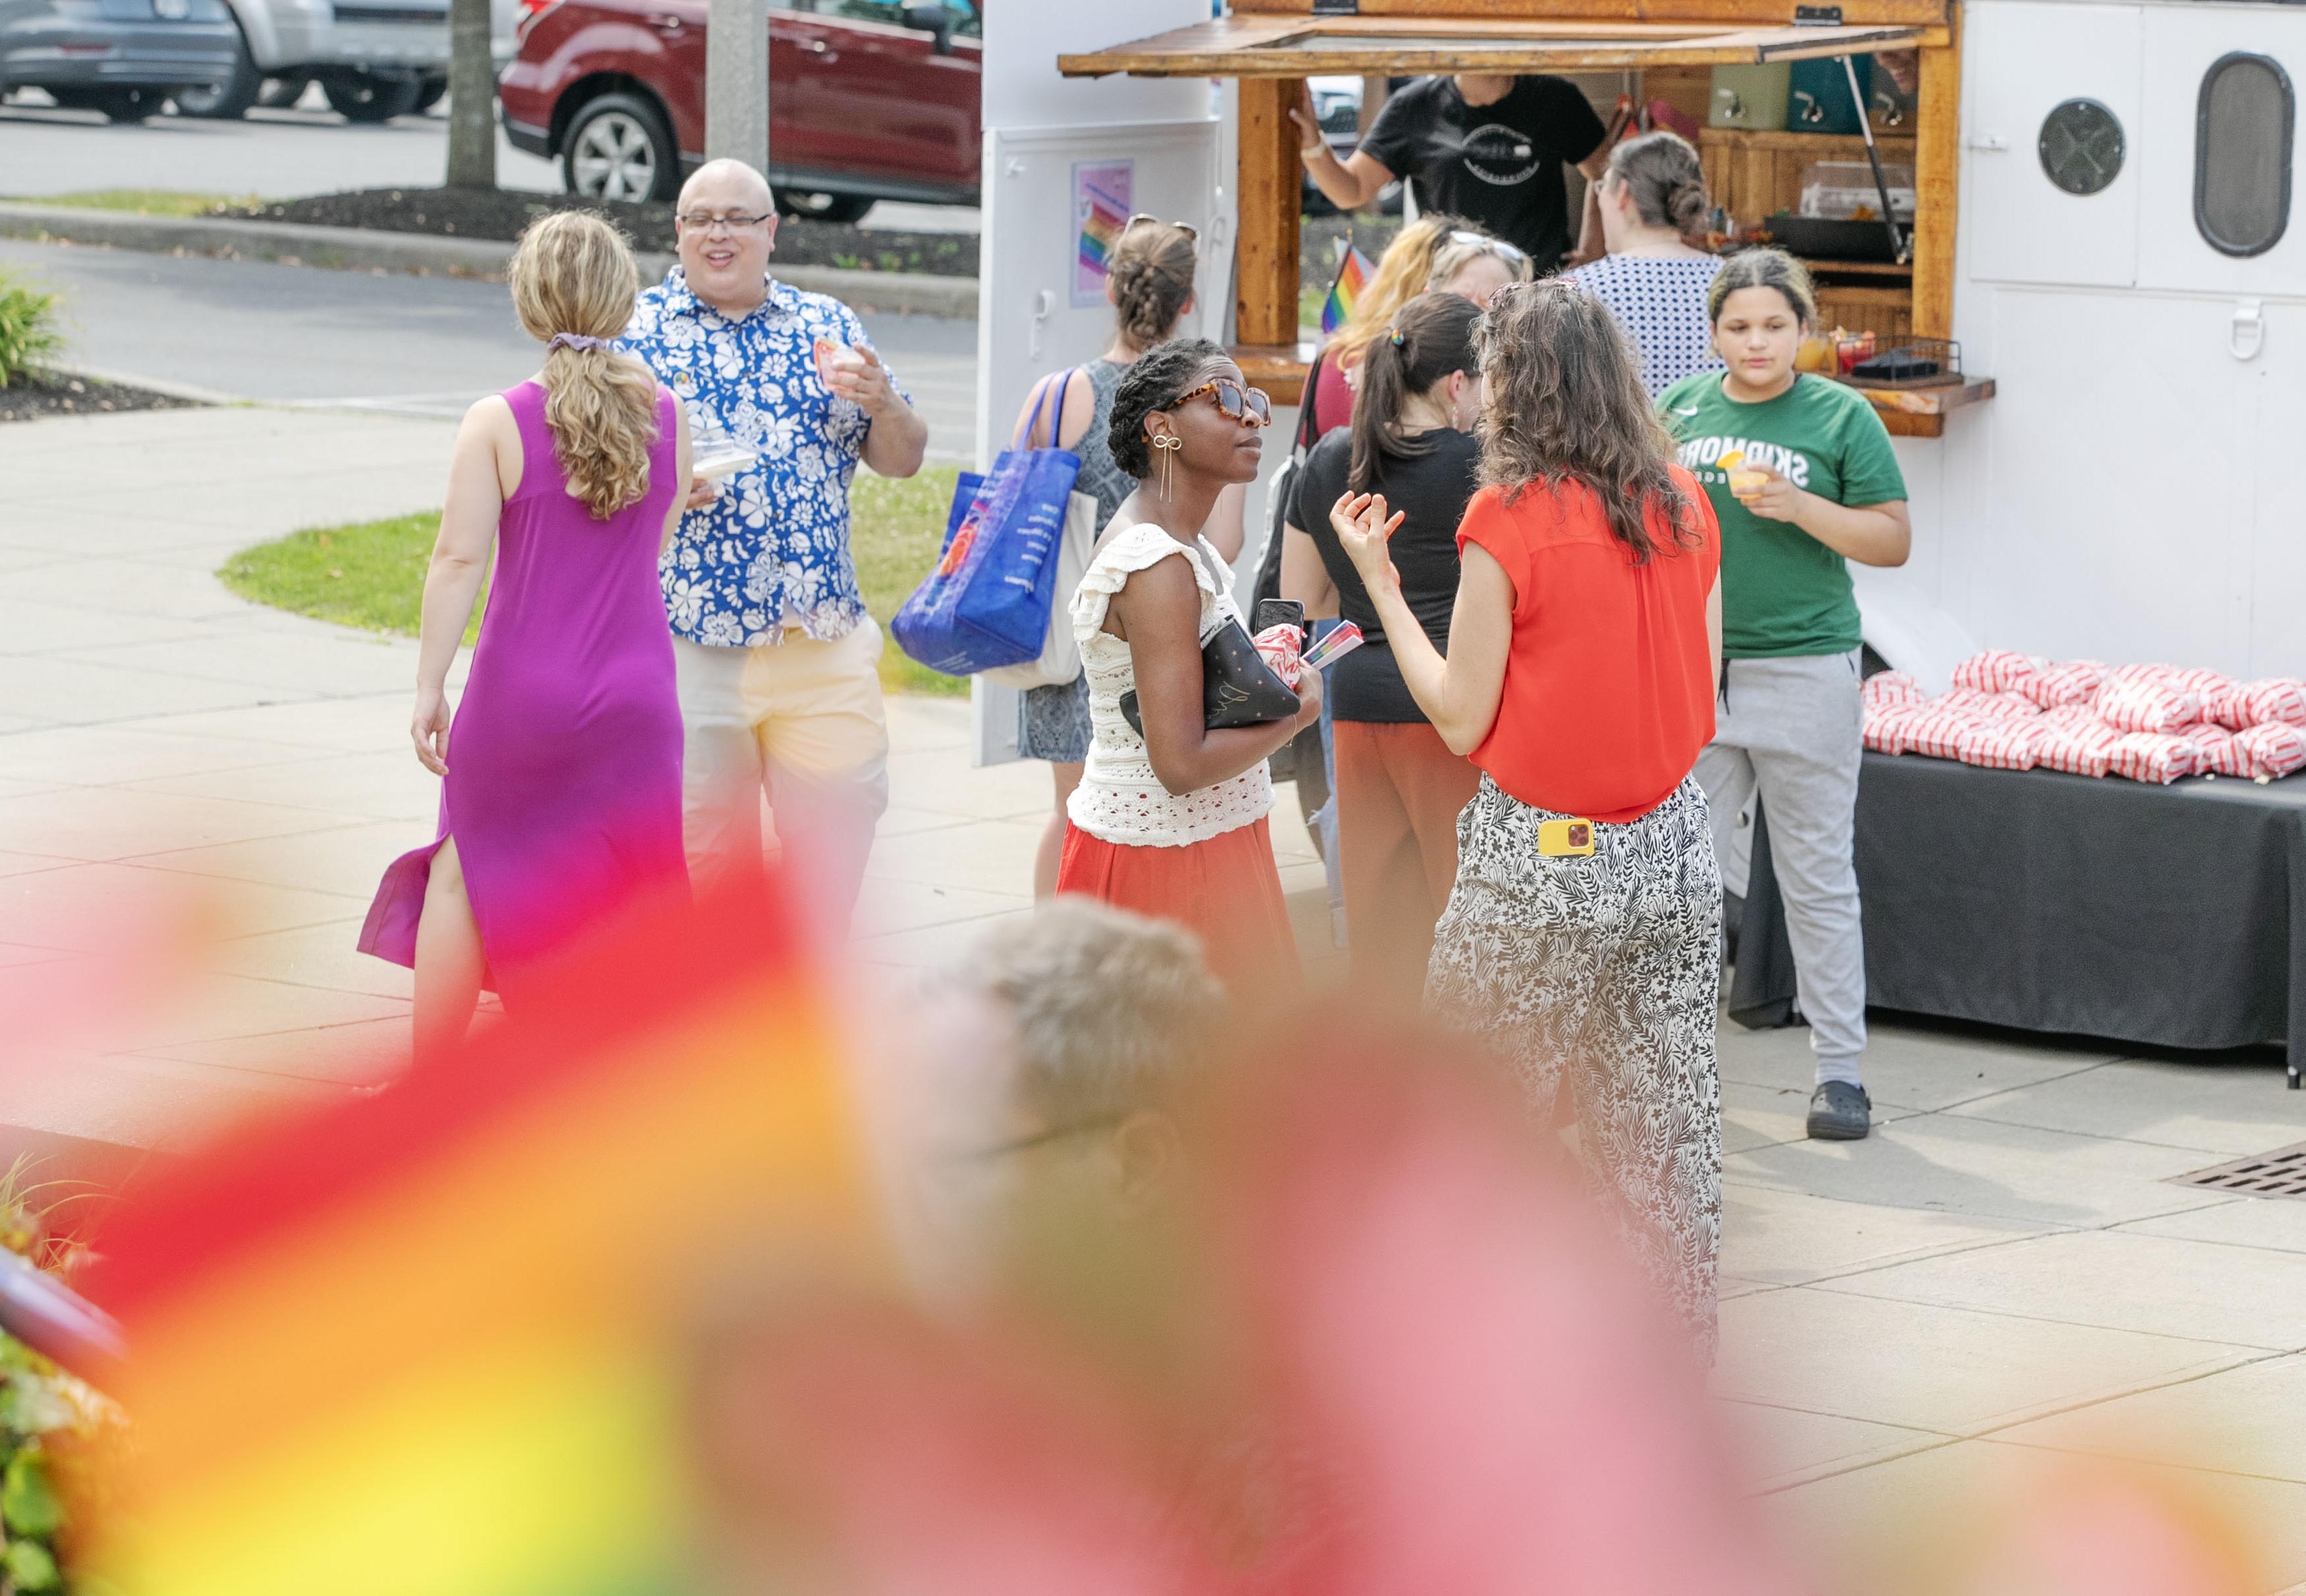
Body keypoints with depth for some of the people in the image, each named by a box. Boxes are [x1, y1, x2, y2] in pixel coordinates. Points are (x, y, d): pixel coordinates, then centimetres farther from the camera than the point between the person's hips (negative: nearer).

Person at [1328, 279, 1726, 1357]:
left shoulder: (1511, 516, -13)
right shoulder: (1683, 506, 4)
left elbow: (1462, 721, -10)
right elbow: (1702, 693, 9)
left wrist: (1380, 584, -3)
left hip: (1543, 859, -5)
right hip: (1673, 852, 6)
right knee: (1662, 1126, 12)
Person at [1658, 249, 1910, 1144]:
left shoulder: (1840, 417, -1)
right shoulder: (1680, 409, 9)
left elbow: (1893, 540, -2)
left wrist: (1799, 506, -15)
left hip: (1805, 672, -3)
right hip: (1691, 672, 3)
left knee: (1819, 881, 2)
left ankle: (1840, 1069, 8)